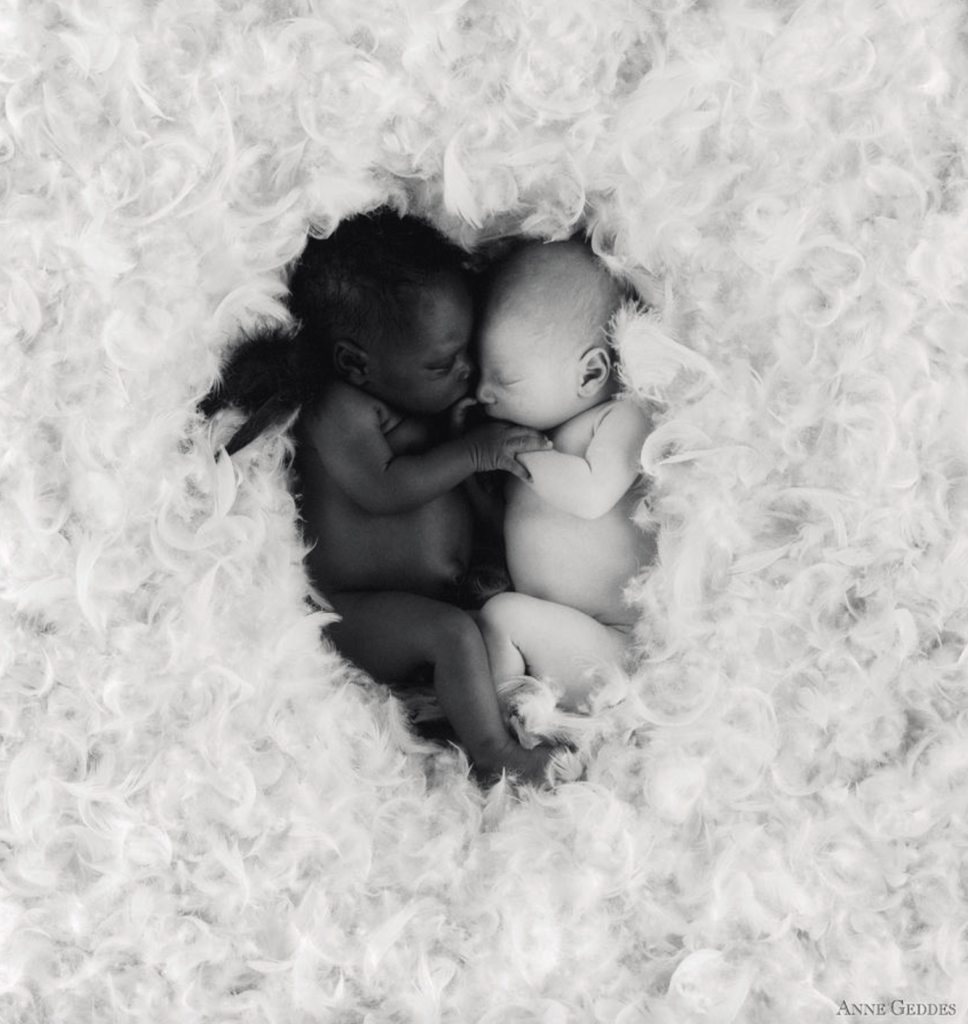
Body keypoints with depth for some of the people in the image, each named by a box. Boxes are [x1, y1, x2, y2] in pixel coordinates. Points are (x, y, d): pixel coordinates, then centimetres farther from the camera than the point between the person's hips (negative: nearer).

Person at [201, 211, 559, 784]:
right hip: (360, 613, -9)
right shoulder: (340, 412, -17)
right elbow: (383, 489, -26)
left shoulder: (424, 393, 9)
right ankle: (494, 757, -16)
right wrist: (473, 451, -25)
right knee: (455, 634, -28)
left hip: (444, 595, 9)